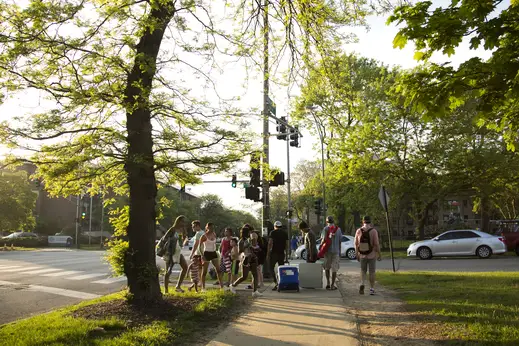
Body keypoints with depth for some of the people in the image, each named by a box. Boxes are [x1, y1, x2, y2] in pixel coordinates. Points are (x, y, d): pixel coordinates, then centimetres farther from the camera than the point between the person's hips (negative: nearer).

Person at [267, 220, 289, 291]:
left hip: (274, 253, -4)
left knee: (271, 268, 5)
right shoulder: (285, 233, 10)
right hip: (282, 253, 4)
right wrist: (286, 255, 12)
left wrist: (268, 254, -6)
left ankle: (276, 283, -11)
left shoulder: (272, 233, -2)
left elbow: (270, 243, -9)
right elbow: (286, 245, 9)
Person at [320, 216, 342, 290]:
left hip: (327, 251, 0)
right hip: (336, 251, 0)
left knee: (327, 268, 15)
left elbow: (323, 240, -11)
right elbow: (340, 241, 5)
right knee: (334, 269, 4)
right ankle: (332, 285, 3)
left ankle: (328, 283, 11)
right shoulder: (338, 229, 3)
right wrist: (339, 252, 14)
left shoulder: (325, 229, -3)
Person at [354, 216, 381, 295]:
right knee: (372, 272, 9)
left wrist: (357, 255, 10)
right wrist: (379, 254, -4)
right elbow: (376, 244, -15)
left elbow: (356, 244, 0)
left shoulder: (358, 231, -4)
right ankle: (372, 289, 11)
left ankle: (362, 284, -7)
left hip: (362, 255, 2)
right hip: (372, 255, -2)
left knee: (363, 271, 16)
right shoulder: (373, 231, -12)